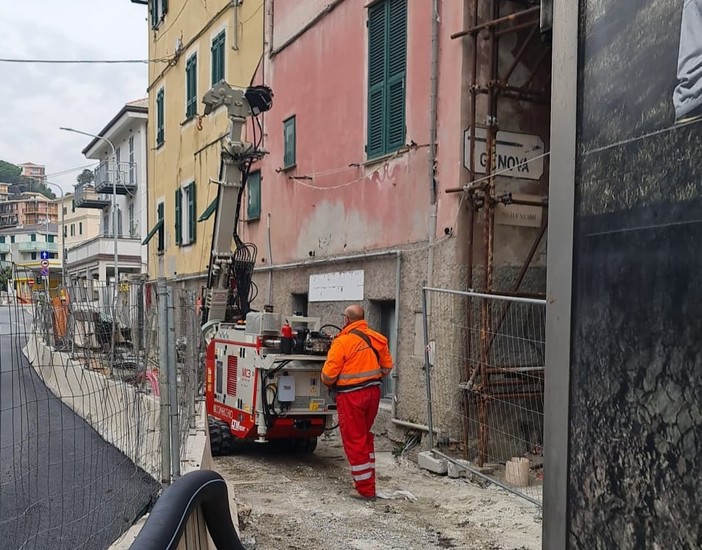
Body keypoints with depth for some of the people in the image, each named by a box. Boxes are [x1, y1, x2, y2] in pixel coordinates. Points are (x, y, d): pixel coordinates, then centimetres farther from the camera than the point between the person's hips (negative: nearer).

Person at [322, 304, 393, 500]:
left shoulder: (342, 341, -16)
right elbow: (387, 366, 12)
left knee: (354, 441, 4)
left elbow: (329, 374, -14)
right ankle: (367, 481, 30)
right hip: (373, 392, 7)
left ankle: (365, 490, 9)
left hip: (351, 396, -7)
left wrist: (328, 382, 7)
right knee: (365, 437, 22)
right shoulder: (377, 339, 3)